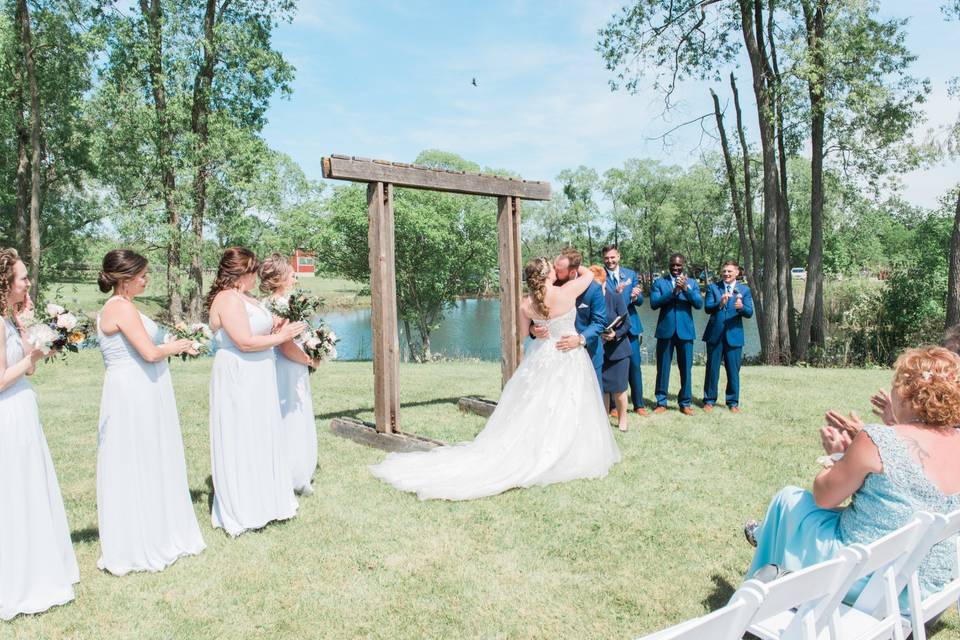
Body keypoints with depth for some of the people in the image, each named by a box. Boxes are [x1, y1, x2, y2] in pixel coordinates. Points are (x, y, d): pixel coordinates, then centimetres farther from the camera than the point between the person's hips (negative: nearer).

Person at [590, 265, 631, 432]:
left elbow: (626, 323, -6)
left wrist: (616, 334, -22)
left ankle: (622, 419, 24)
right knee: (601, 388, 8)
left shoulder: (615, 298, -11)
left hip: (617, 349, -1)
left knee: (618, 388, 4)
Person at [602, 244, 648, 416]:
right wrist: (614, 293, -28)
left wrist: (635, 296, -19)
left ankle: (638, 404, 16)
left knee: (635, 365, 5)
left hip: (630, 325, 3)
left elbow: (640, 300, 4)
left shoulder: (631, 274, 7)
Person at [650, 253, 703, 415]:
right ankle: (661, 403, 14)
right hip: (665, 330, -1)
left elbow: (699, 304, -5)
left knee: (686, 368, 4)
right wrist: (673, 291, -18)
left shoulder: (692, 283, 9)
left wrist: (685, 289, -19)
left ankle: (685, 403, 15)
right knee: (663, 368, 4)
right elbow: (654, 303, -8)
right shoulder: (659, 282, 6)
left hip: (685, 331, 1)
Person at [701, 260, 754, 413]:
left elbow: (749, 313, -2)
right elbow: (707, 308, -7)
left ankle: (733, 402, 17)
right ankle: (709, 400, 16)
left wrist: (741, 307, -24)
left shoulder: (744, 290, 6)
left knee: (733, 371, 5)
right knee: (712, 369, 6)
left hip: (734, 335, 0)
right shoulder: (713, 287, 4)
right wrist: (719, 304, -27)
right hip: (715, 334, 0)